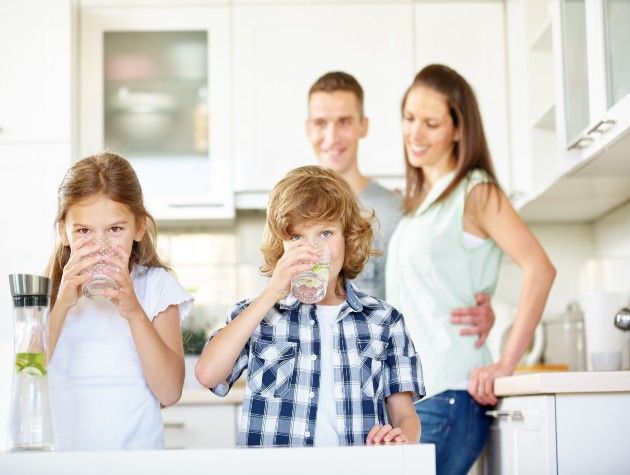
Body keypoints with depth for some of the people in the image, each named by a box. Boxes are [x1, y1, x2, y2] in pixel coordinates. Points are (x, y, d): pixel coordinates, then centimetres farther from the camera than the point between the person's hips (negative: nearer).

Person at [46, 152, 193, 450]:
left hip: (136, 448, -1)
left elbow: (170, 392, -4)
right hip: (58, 451, 1)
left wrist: (134, 311, -14)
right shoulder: (49, 285, 6)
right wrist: (61, 305, -14)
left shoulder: (156, 285, 2)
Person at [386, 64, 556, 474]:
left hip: (450, 393, -7)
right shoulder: (417, 200, 19)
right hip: (407, 391, 7)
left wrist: (506, 363, -16)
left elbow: (540, 269, -14)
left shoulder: (474, 191, -4)